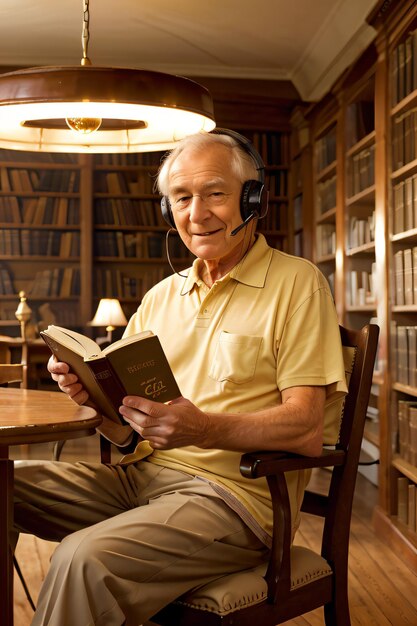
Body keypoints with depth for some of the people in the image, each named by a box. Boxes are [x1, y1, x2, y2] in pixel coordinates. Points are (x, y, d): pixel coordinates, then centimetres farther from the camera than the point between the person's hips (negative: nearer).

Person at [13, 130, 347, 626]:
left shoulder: (295, 283, -4)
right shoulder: (160, 296, 15)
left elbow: (308, 429, -13)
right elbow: (124, 430, 13)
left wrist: (202, 429, -28)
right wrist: (92, 391, -10)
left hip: (232, 488, -6)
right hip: (142, 474, 7)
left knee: (84, 558, -29)